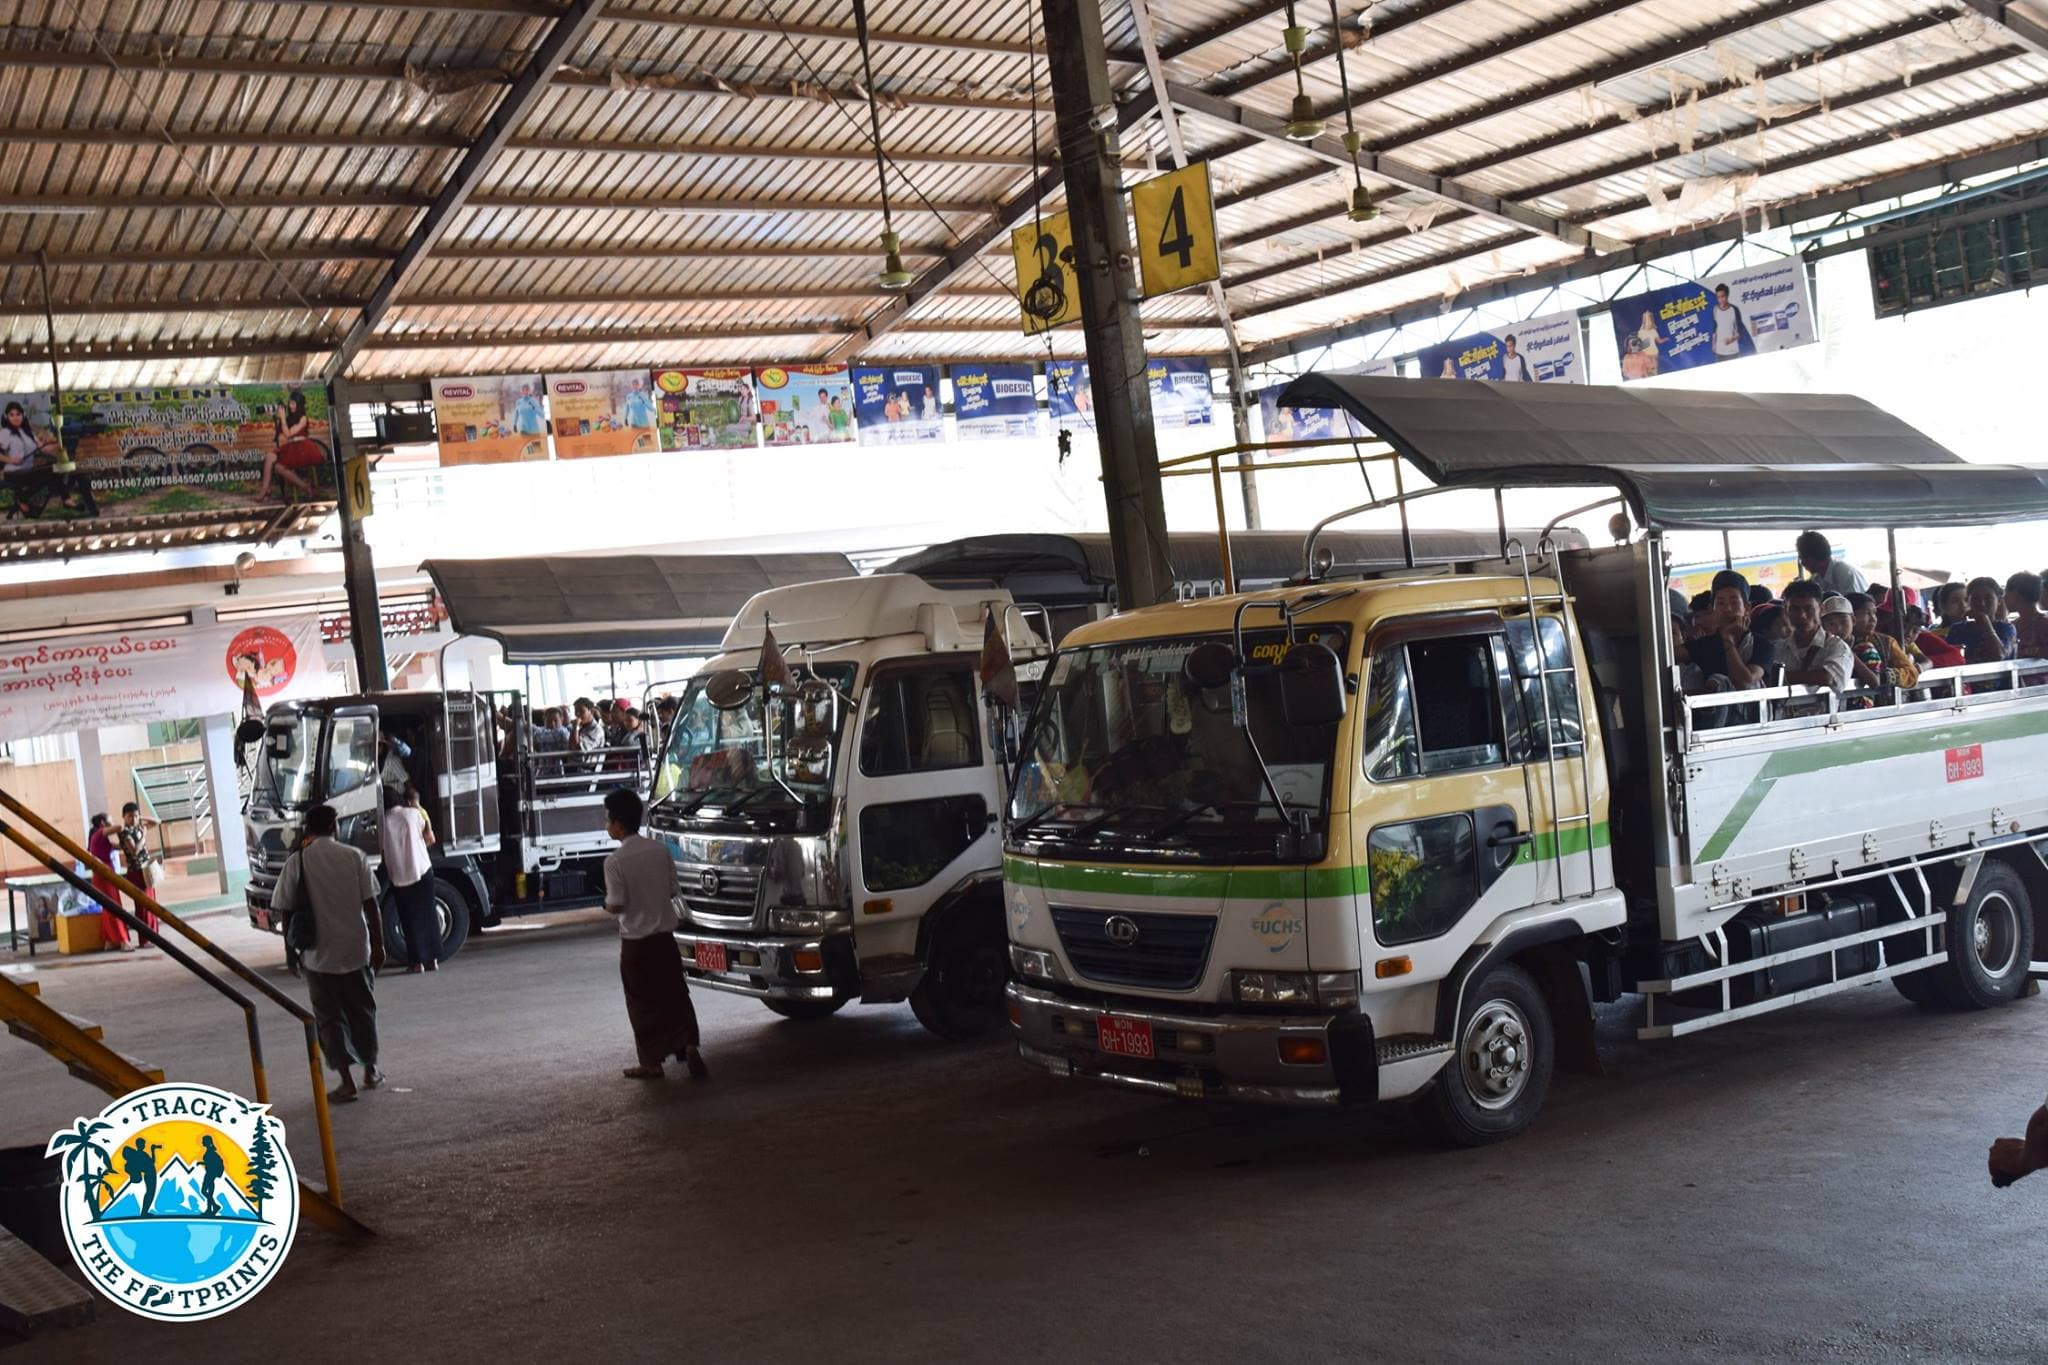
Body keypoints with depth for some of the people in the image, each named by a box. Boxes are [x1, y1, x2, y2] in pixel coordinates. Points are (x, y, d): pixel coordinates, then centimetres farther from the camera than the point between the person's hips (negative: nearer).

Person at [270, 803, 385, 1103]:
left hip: (319, 955, -1)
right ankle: (370, 1072, 28)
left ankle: (346, 1081, 2)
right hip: (356, 951, 1)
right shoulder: (354, 856, -4)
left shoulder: (296, 862, -6)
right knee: (363, 1011, 17)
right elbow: (370, 905, -4)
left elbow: (286, 910, -3)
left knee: (330, 1017, 7)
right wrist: (379, 945, 3)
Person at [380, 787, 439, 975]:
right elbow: (429, 838, 8)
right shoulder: (413, 813, 0)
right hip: (423, 871, 1)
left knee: (410, 919, 6)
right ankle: (433, 959, 11)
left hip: (398, 877, -1)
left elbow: (383, 849, 5)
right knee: (428, 915, 10)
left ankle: (418, 962, 4)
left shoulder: (383, 822, -1)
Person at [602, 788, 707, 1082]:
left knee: (643, 1003, 7)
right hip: (664, 936, 4)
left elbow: (617, 905, -16)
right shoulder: (659, 850, 0)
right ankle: (689, 1047, 2)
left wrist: (607, 905, 5)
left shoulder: (615, 860, -15)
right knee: (675, 995, 13)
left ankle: (652, 1063, 13)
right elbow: (672, 891, 6)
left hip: (636, 941, -4)